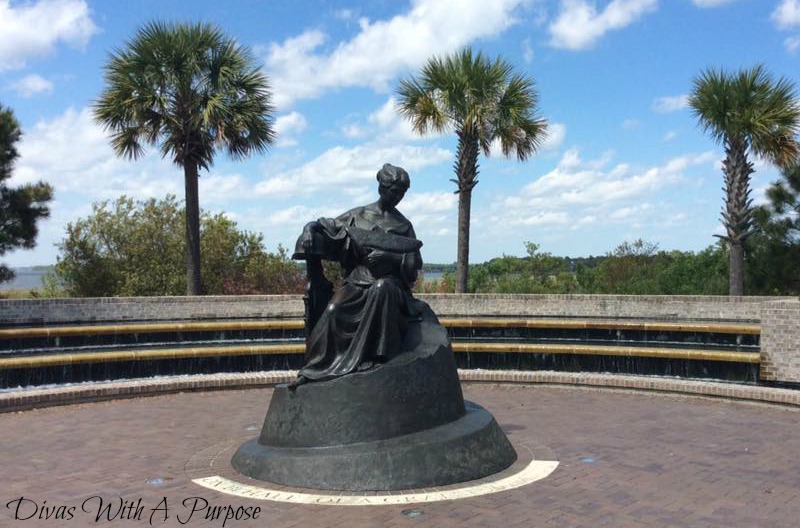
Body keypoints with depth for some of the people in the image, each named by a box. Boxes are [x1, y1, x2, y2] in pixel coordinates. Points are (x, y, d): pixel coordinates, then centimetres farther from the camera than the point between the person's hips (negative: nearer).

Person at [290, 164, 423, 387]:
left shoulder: (404, 226, 11)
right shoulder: (357, 215, 11)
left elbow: (413, 264, 6)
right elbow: (324, 226, 14)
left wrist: (389, 257, -11)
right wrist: (310, 231, -7)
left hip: (388, 282, -1)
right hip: (357, 280, 1)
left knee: (381, 290, -38)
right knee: (333, 310, -26)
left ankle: (371, 356, -33)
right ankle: (313, 369, -16)